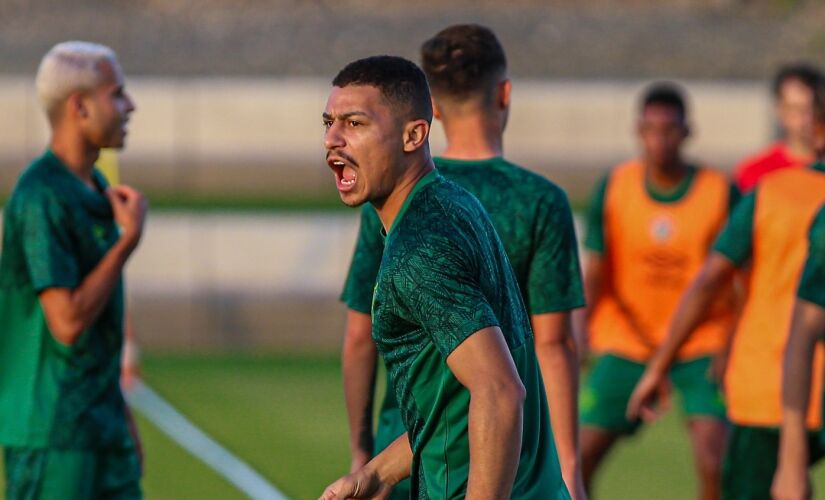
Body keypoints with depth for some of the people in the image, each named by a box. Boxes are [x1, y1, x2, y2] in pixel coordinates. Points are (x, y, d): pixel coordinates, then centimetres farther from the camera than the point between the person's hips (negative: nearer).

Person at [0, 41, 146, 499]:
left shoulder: (96, 188, 13)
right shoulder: (41, 198, -16)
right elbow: (67, 321, -21)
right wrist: (128, 238, -14)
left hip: (100, 426, 9)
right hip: (50, 429, -9)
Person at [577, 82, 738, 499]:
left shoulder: (721, 192, -7)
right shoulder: (614, 187, -2)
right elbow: (595, 268, -1)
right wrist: (582, 324, -17)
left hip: (702, 344, -2)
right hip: (627, 341, 2)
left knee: (713, 458, -19)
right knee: (582, 456, -4)